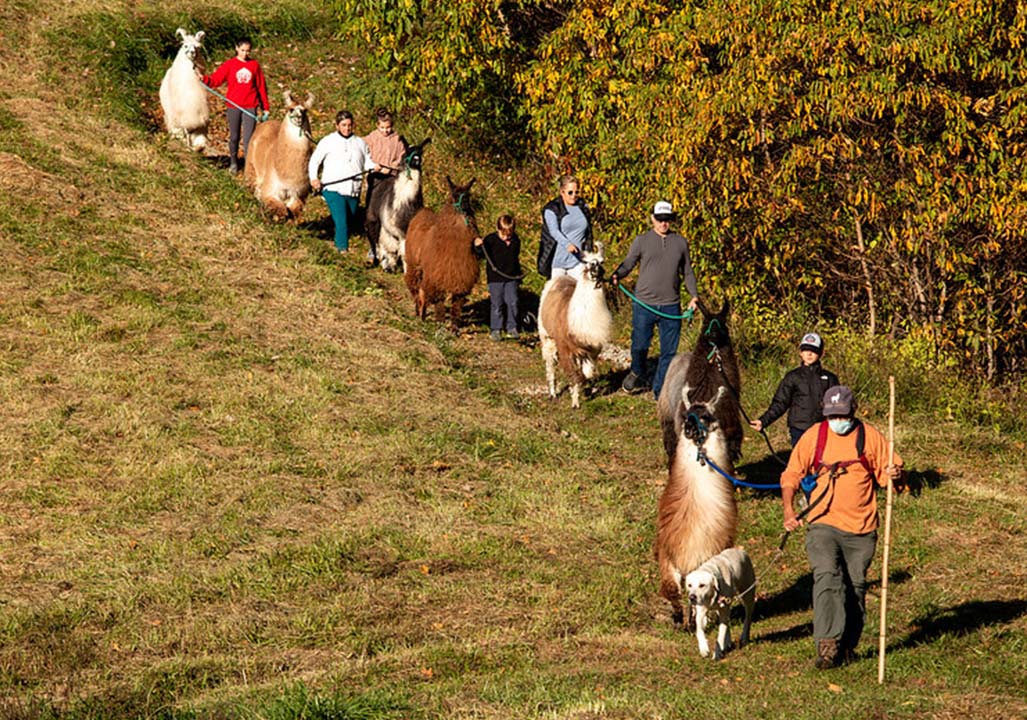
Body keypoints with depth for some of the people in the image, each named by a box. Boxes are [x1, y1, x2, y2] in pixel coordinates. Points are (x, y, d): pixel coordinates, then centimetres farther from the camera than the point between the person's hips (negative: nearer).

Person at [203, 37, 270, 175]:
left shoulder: (255, 65, 4)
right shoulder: (229, 64, 1)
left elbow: (261, 86, 8)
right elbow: (216, 79, -8)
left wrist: (265, 107, 8)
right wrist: (204, 79, -29)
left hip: (250, 107, 0)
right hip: (233, 106, 1)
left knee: (248, 138, -6)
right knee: (234, 137, 11)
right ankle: (233, 163, 28)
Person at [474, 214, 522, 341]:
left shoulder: (515, 241, 4)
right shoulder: (490, 240, -9)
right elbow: (482, 254, -6)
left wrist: (518, 275, 23)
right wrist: (478, 246, -28)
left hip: (511, 278, 3)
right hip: (495, 278, -3)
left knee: (512, 303, 1)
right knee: (497, 304, 1)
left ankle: (512, 328, 13)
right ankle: (495, 329, 11)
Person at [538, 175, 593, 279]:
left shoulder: (583, 207, 13)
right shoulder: (551, 209, -3)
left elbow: (588, 233, 21)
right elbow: (554, 231, -16)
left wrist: (588, 252, 17)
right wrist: (567, 244, -32)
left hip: (577, 259, 3)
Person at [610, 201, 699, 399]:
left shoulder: (681, 243, 9)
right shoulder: (642, 241, 1)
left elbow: (687, 272, 16)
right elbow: (628, 264, 1)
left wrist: (694, 295, 6)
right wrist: (616, 275, -20)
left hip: (671, 307, 2)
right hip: (644, 305, -2)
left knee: (669, 351, 3)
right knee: (640, 345, 6)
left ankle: (660, 390, 15)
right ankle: (637, 374, 35)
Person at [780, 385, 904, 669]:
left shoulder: (870, 436, 4)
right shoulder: (814, 436, 5)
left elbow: (888, 473, 9)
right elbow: (791, 475, 10)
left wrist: (895, 475, -16)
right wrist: (788, 508, -4)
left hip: (861, 529, 1)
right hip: (822, 525, -1)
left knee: (855, 587, 6)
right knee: (827, 578, -20)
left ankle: (847, 646, 20)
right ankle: (827, 643, -27)